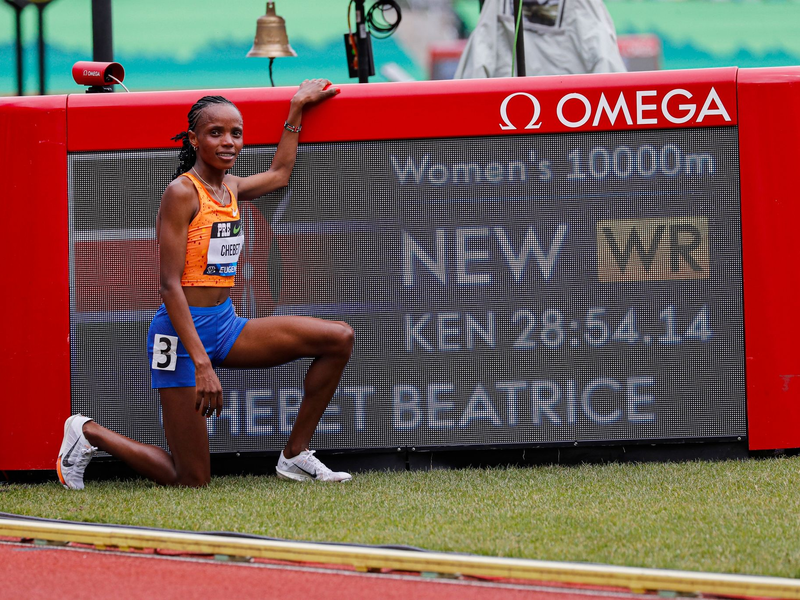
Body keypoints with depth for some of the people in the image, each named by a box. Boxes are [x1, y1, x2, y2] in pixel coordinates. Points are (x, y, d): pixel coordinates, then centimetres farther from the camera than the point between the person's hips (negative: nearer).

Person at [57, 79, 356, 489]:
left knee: (339, 339, -3)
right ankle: (89, 434, 16)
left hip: (225, 325, 8)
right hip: (182, 331, -8)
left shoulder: (230, 188, 9)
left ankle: (295, 455, 5)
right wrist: (201, 363, -27)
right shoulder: (182, 193, -15)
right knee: (191, 481, -6)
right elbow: (169, 286, -19)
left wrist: (297, 109, 34)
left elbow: (279, 174, 35)